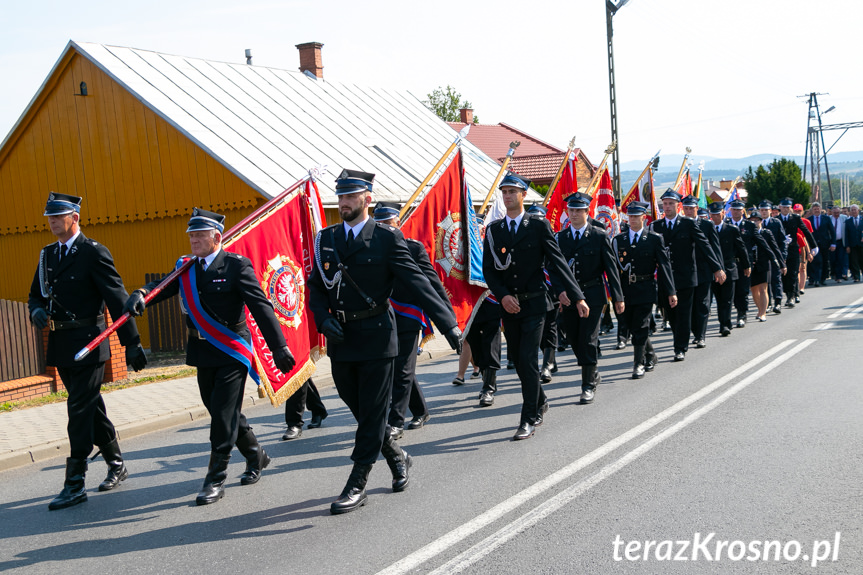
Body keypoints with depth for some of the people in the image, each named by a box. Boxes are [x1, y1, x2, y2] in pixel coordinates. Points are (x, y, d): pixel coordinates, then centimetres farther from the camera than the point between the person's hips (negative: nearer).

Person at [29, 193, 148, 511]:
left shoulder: (94, 252, -9)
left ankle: (75, 484, -1)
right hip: (61, 345, 8)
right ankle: (116, 465, 31)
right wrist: (37, 310, -4)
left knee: (80, 411, -7)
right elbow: (36, 293, 22)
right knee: (90, 408, 16)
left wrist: (131, 343, -15)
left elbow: (117, 299, -12)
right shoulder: (47, 254, 14)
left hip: (88, 343, -7)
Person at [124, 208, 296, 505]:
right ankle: (255, 456, 36)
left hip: (232, 351, -7)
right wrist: (141, 294, -28)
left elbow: (261, 307, -15)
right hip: (203, 353, 7)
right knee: (221, 412, 16)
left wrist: (279, 347, -19)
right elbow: (162, 286, -4)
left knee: (224, 414, -5)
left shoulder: (236, 265, -10)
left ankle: (215, 480, 6)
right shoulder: (186, 267, 9)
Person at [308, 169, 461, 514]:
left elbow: (417, 282, -10)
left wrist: (448, 324, -18)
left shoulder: (387, 238, -6)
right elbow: (316, 286, 12)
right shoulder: (326, 239, 8)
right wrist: (324, 319, -8)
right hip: (340, 338, 5)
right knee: (358, 409, 14)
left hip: (376, 336, -5)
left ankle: (357, 485, 8)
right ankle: (396, 457, 37)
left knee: (373, 411, 0)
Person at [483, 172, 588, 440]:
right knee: (518, 360, 12)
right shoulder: (493, 229, 7)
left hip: (534, 304, -4)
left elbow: (557, 262, -4)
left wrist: (577, 296, -9)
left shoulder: (539, 225, -2)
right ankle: (540, 402, 35)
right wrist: (503, 295, -10)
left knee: (527, 360, -10)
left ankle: (529, 419, 1)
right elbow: (488, 269, 5)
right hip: (509, 304, 4)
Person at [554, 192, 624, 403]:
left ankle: (589, 385, 4)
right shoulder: (560, 237, 7)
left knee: (588, 339, -6)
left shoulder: (599, 237, -1)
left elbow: (611, 267, 0)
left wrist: (618, 297, -3)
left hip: (592, 295, -3)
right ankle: (592, 374, 28)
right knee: (574, 340, 7)